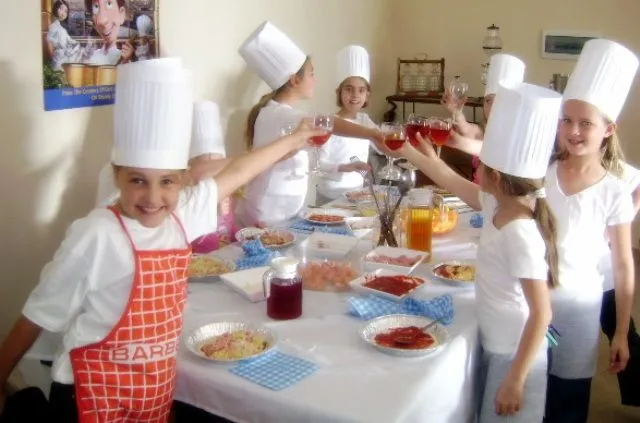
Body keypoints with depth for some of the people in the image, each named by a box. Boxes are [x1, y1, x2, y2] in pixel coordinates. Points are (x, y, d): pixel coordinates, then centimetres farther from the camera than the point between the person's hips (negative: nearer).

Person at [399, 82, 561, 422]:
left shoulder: (520, 235, -29)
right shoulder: (498, 205, -4)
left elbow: (541, 314, -28)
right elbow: (452, 182, 13)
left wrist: (515, 380, -25)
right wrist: (408, 152, 18)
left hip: (514, 357, -8)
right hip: (495, 347, 8)